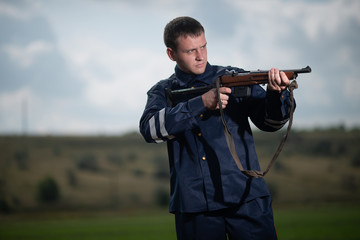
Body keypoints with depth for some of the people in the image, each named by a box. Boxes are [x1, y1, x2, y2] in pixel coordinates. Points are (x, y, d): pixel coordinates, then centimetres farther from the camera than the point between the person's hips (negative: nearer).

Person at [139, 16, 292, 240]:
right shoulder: (163, 92, 10)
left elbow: (269, 122, 3)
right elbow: (151, 128, -10)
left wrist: (276, 93, -19)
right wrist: (202, 103, -19)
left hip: (247, 198, 0)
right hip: (193, 206, 0)